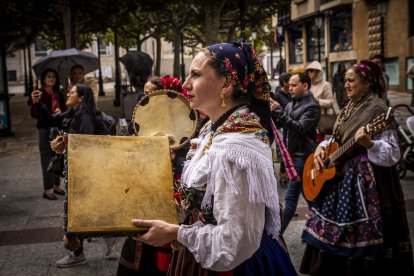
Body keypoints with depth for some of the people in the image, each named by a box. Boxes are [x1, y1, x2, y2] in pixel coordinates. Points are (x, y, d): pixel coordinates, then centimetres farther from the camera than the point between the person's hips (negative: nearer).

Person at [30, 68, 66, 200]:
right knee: (46, 157, -3)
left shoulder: (58, 94, 11)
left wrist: (60, 111, -8)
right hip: (44, 128, -5)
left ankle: (56, 185, 20)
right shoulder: (39, 93, -4)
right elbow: (33, 112, -9)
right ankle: (48, 189, 1)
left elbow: (63, 108, 15)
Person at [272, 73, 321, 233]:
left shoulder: (312, 106, -12)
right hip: (292, 154, 8)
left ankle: (278, 231, 1)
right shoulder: (291, 104, 13)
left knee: (290, 196, -4)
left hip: (302, 156, -8)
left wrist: (278, 111, -26)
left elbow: (299, 128, -24)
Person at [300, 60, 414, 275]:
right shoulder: (349, 107, 12)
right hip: (341, 177, 9)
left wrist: (369, 144, -38)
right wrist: (321, 148, 1)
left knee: (362, 240, -2)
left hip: (366, 181, -9)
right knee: (335, 235, 16)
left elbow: (392, 154, -21)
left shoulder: (376, 110, -15)